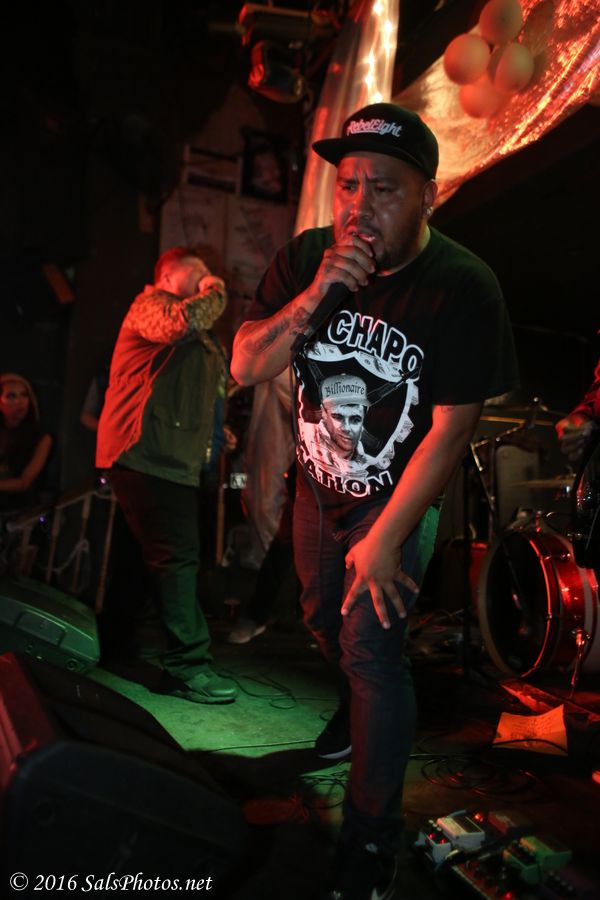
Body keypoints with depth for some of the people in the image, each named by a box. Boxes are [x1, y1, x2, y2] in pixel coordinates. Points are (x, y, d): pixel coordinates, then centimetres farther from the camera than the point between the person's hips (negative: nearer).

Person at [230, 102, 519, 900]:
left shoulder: (462, 287, -23)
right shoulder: (306, 257, -10)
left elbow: (451, 427, -22)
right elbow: (245, 369, -13)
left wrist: (384, 538, -20)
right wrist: (313, 297, -30)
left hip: (399, 497, -5)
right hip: (319, 485, 5)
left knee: (371, 646, -9)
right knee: (325, 621, 21)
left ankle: (373, 835, 14)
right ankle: (361, 707, 55)